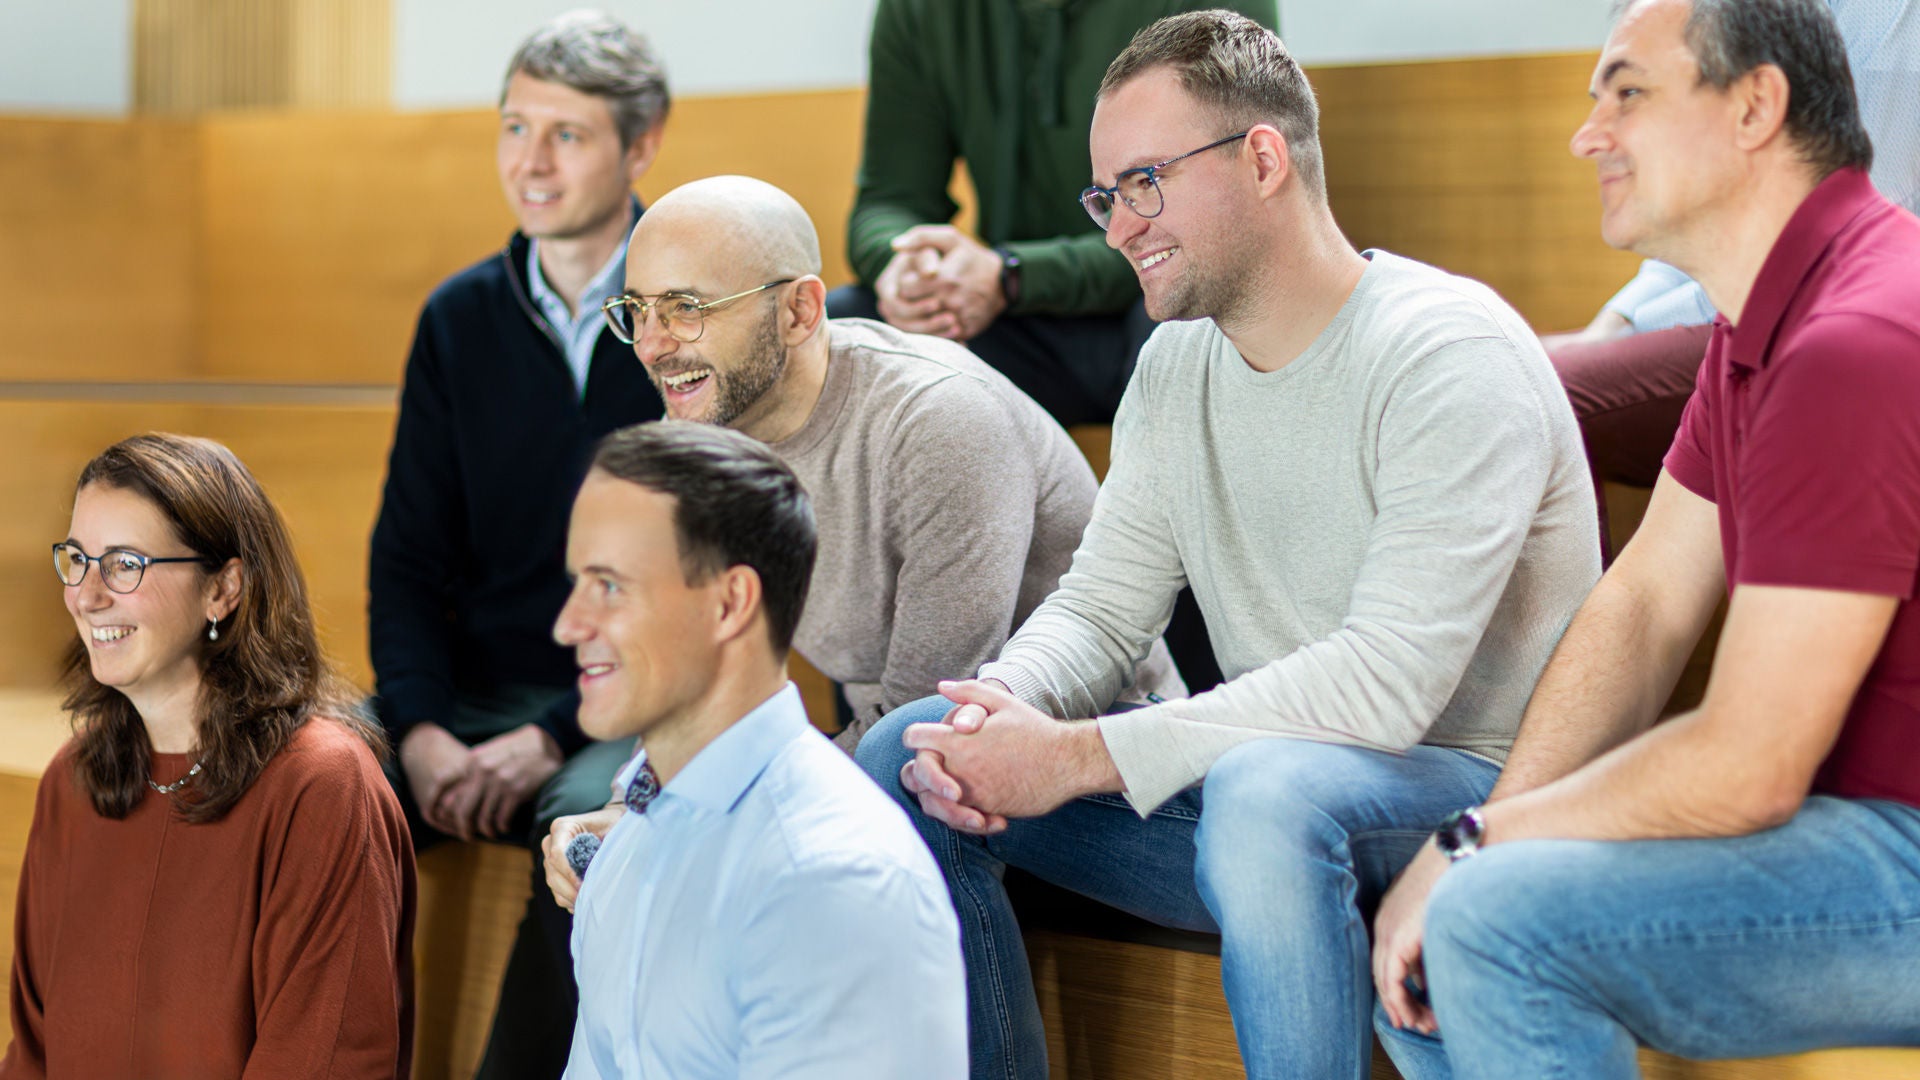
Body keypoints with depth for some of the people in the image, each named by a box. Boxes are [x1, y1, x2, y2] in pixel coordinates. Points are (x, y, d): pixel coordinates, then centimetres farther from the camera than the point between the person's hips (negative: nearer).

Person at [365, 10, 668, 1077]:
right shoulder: (460, 319, 12)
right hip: (474, 698, 5)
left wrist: (554, 736, -17)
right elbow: (410, 554, 11)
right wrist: (419, 729, -8)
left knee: (592, 817, -36)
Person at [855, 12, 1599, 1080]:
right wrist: (1008, 704, -16)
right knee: (908, 754, -3)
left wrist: (1082, 755, -27)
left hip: (1469, 791, -8)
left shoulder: (1451, 358, -18)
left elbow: (1390, 682, -27)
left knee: (1270, 789, -40)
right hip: (1265, 768, 8)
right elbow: (1103, 606, 10)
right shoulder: (1176, 365, 9)